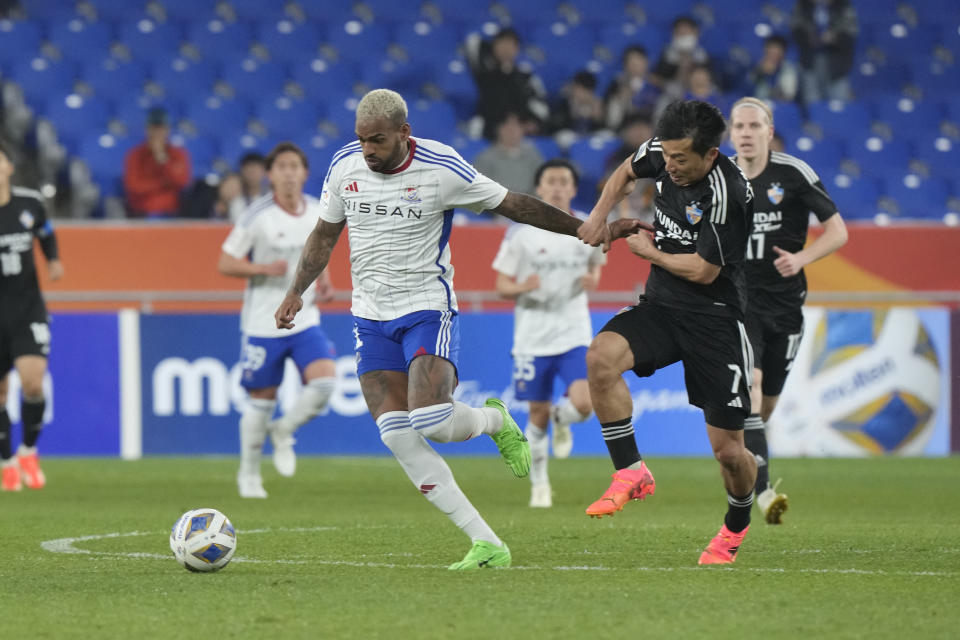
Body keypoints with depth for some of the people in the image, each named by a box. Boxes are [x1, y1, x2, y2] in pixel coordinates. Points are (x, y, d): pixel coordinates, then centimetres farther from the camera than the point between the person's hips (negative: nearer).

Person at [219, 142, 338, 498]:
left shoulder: (318, 211, 3)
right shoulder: (257, 217, -12)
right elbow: (225, 264, -9)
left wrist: (324, 281, 3)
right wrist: (265, 268, -24)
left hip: (304, 319, 4)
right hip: (263, 323, -4)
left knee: (325, 380, -16)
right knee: (262, 399, 3)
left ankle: (283, 432, 12)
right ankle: (249, 473, 24)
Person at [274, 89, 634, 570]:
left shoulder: (440, 169, -12)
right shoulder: (345, 166, 0)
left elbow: (512, 204, -3)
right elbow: (325, 233, 15)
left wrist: (587, 230, -1)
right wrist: (296, 292, 6)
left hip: (428, 309, -4)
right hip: (371, 315, 4)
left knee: (432, 421, -25)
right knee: (397, 436, -10)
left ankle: (493, 420, 14)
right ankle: (486, 544, -7)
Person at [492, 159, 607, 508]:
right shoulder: (521, 232, -5)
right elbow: (502, 285, -1)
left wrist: (592, 279, -4)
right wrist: (522, 288, -23)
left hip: (574, 335, 1)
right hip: (532, 337, -1)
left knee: (583, 404, -18)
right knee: (538, 414, 5)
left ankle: (561, 419, 20)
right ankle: (539, 484, 25)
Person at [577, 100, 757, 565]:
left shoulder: (728, 194, -24)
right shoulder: (662, 154, -3)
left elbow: (703, 270, -19)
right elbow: (628, 170, 23)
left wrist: (649, 251, -5)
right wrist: (600, 214, 11)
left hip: (714, 316, -5)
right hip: (661, 304, 6)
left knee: (727, 449, -2)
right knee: (601, 357, -27)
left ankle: (737, 525, 31)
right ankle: (632, 474, -14)